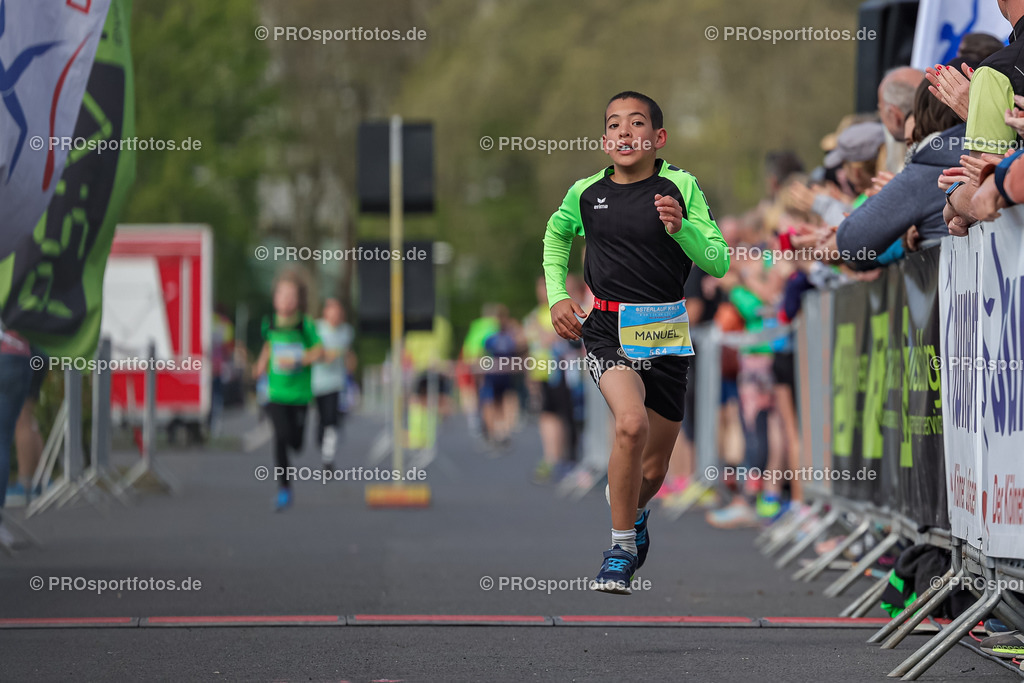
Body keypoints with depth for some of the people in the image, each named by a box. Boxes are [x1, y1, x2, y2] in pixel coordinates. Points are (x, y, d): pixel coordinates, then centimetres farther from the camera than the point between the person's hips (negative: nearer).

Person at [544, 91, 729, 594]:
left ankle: (632, 509, 47)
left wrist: (681, 228, -23)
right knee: (632, 423, -29)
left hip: (665, 332, 1)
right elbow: (556, 234, 23)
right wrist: (557, 295, 11)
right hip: (606, 326, -1)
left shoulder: (679, 187, -4)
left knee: (652, 469, 10)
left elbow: (718, 263, -6)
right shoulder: (586, 193, 1)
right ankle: (621, 547, -15)